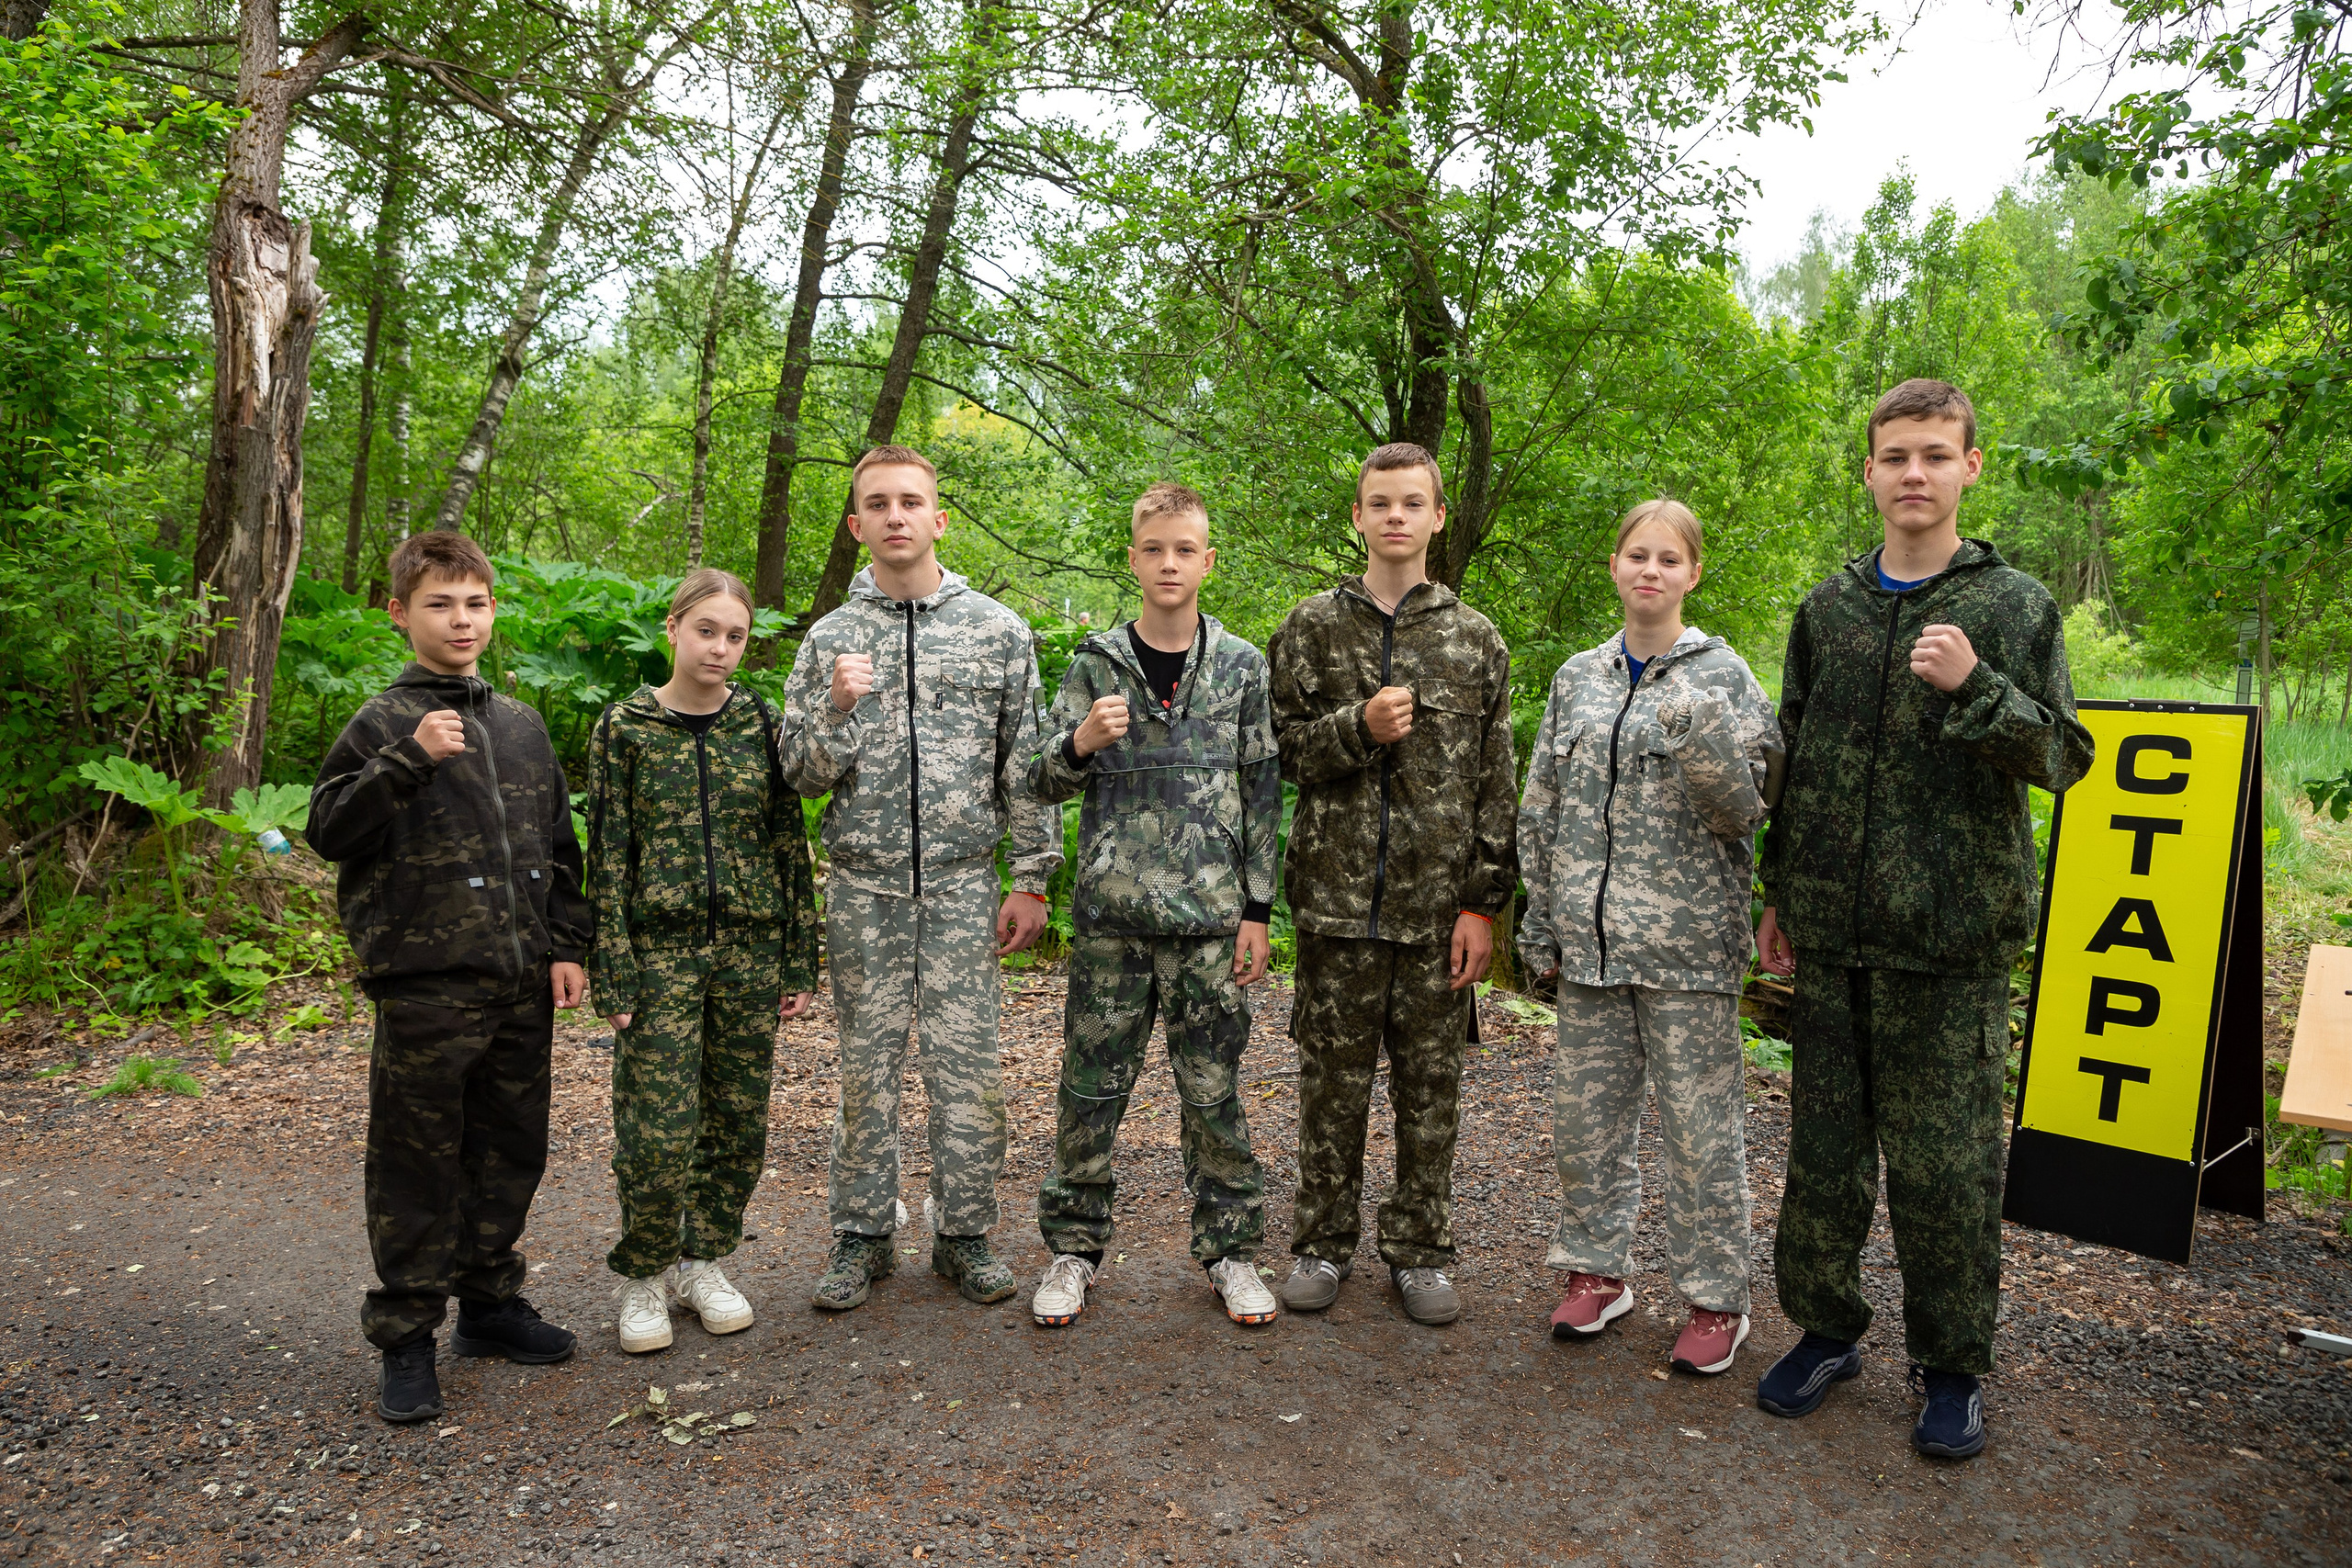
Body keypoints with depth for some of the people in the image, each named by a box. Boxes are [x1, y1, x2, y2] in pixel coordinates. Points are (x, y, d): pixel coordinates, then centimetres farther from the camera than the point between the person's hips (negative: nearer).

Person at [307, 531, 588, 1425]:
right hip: (426, 984, -5)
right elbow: (328, 832, -8)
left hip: (521, 982, 5)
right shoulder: (383, 723, -1)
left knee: (511, 1150, 14)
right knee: (418, 1163, 2)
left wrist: (566, 946, 9)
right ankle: (405, 1339, 15)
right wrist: (409, 761, -18)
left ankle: (489, 1302, 30)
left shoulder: (521, 725, 13)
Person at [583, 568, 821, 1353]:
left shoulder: (764, 724, 5)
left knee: (739, 1122, 8)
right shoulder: (625, 727, 0)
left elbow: (791, 846, 7)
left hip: (750, 949, 3)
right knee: (660, 1133, -5)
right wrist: (615, 973, -7)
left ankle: (705, 1261, 28)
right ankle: (643, 1274, 18)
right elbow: (606, 855, -1)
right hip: (660, 948, -2)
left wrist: (800, 959, 4)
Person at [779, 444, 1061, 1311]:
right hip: (864, 888, 1)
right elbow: (802, 775, 4)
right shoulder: (831, 638, 5)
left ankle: (964, 1234, 18)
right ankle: (862, 1237, 21)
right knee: (867, 1067, 8)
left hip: (963, 885, -1)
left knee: (968, 1067, 3)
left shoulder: (999, 630, 3)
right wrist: (838, 709, -15)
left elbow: (1024, 766, 4)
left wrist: (1032, 881, 0)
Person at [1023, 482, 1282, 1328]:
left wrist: (1257, 911, 0)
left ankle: (1228, 1248, 22)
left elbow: (1261, 795, 5)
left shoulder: (1242, 666, 5)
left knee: (1213, 1091, 6)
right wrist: (1079, 743, -18)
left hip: (1209, 915, 0)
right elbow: (1044, 782, 5)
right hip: (1110, 915, 1)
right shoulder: (1095, 663, 5)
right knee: (1090, 1088, 6)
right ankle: (1075, 1246, 23)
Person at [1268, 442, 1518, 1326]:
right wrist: (1358, 729, -14)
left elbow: (1496, 786, 4)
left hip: (1438, 905, 1)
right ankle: (1322, 1244, 23)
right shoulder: (1313, 629, 6)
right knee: (1332, 1079, 8)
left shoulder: (1475, 640, 6)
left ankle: (1418, 1251, 23)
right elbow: (1281, 750, 4)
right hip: (1337, 898, 0)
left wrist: (1483, 902, -3)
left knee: (1430, 1085, 9)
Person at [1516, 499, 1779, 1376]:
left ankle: (1716, 1298, 17)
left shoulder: (1721, 674, -1)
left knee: (1701, 1123, 3)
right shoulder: (1578, 678, 11)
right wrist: (1539, 921, 10)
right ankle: (1596, 1269, 28)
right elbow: (1541, 810, 14)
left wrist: (1706, 739, -23)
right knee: (1584, 1113, 11)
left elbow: (1743, 811, -5)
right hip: (1591, 939, 4)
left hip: (1687, 940, -4)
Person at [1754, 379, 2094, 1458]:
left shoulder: (2016, 605, 1)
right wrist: (1778, 893, 12)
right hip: (1832, 929, 3)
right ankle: (1827, 1329, 27)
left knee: (1946, 1163, 3)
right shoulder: (1829, 607, 9)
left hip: (1953, 934, -3)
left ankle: (1952, 1367, 21)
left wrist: (1975, 687, -21)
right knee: (1824, 1147, 10)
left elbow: (2063, 758, -3)